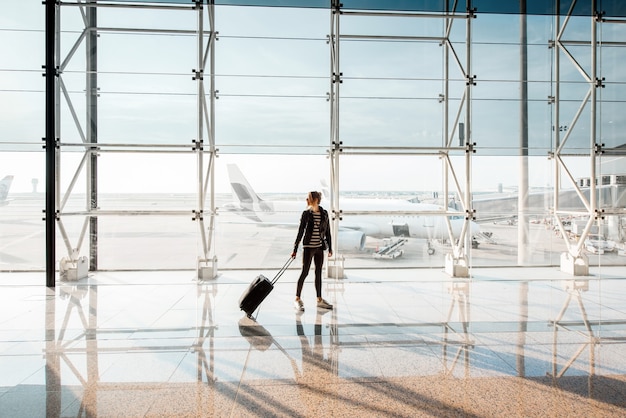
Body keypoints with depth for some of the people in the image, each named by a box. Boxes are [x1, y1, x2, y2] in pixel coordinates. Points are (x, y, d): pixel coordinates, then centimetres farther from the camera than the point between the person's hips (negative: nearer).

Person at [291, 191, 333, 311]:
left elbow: (327, 232, 9)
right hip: (308, 247, -3)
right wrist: (295, 249, -7)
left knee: (318, 273, 11)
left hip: (319, 247, 4)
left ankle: (320, 300, 21)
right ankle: (297, 299, 10)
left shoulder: (324, 213, 3)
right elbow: (300, 232, -5)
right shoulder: (306, 214, -5)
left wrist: (330, 248, 8)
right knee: (304, 273, -1)